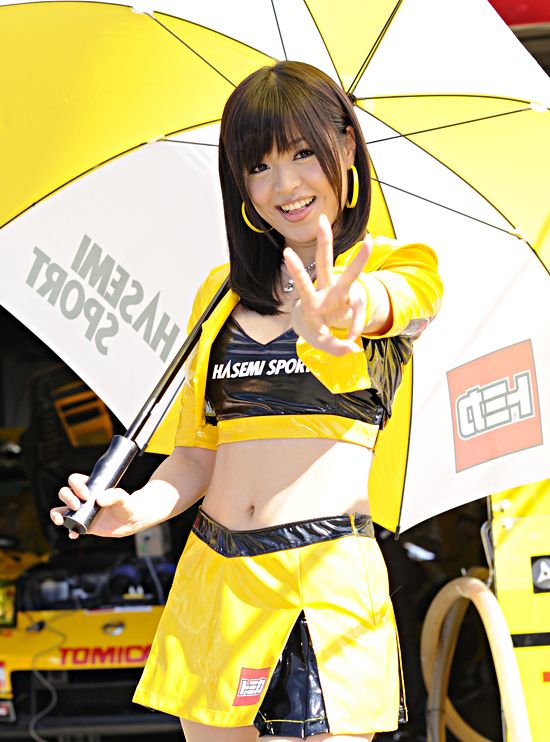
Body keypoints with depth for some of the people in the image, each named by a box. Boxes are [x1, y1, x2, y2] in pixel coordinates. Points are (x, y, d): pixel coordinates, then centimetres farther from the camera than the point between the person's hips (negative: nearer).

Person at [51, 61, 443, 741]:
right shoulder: (222, 292, 18)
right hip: (209, 580, 5)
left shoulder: (401, 269, 3)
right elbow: (196, 453, 16)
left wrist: (339, 314, -47)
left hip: (326, 581, -4)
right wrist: (135, 511, -6)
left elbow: (384, 301, -22)